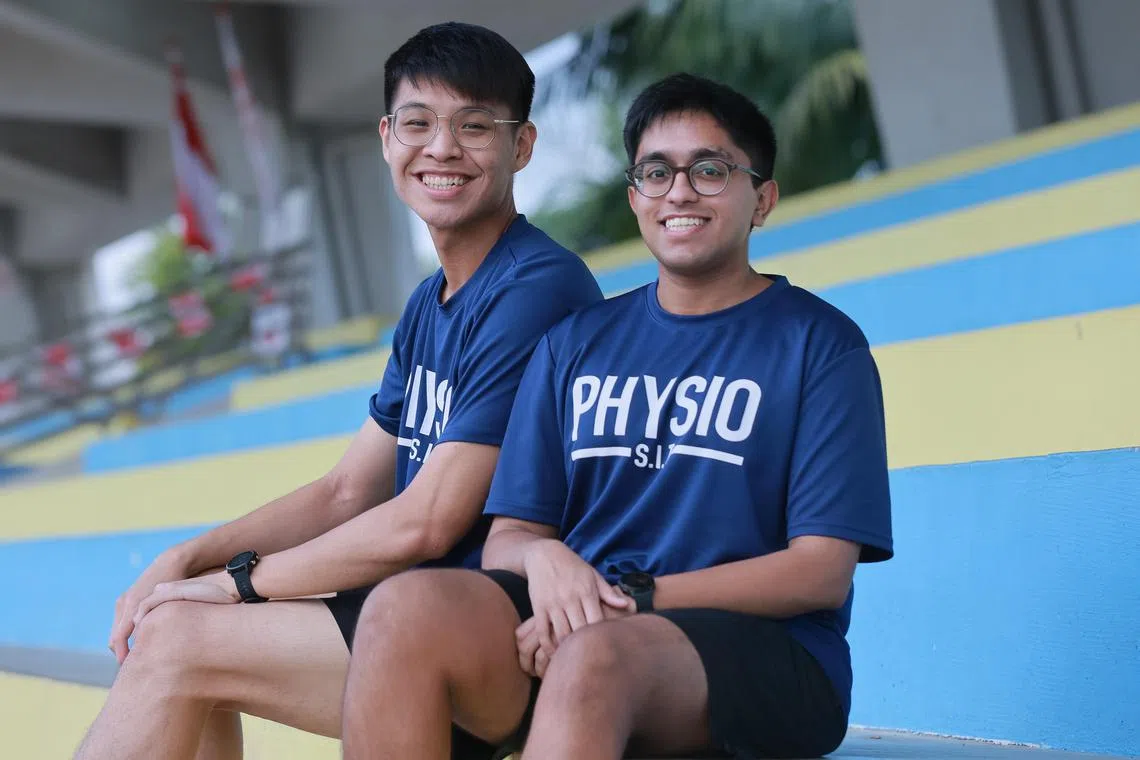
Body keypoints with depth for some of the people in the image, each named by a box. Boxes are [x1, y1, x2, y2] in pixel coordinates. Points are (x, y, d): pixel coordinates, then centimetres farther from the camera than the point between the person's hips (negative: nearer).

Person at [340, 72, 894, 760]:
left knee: (595, 658, -39)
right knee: (406, 606, -27)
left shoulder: (822, 342, 5)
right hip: (577, 626, 4)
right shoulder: (576, 342, 17)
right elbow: (505, 538, 13)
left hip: (763, 655, -4)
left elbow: (822, 572, -4)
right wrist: (542, 556, -13)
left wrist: (633, 598, -14)